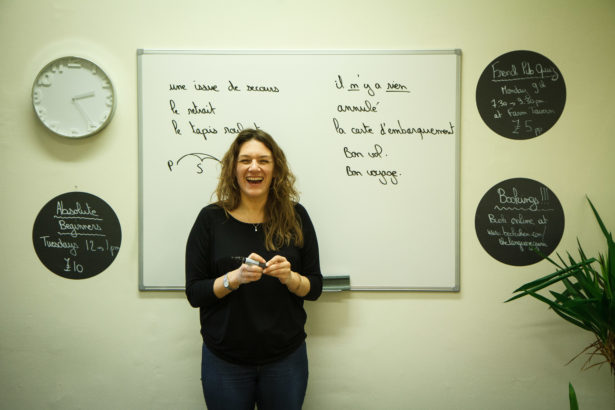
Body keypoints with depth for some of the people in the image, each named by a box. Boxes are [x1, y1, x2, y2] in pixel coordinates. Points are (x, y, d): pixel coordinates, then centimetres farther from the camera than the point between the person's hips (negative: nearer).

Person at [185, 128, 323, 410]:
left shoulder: (295, 216, -2)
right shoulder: (211, 218, -5)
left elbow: (315, 288, 2)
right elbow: (194, 293, -5)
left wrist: (289, 277, -18)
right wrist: (235, 277, -21)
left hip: (285, 358, 1)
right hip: (224, 361, -1)